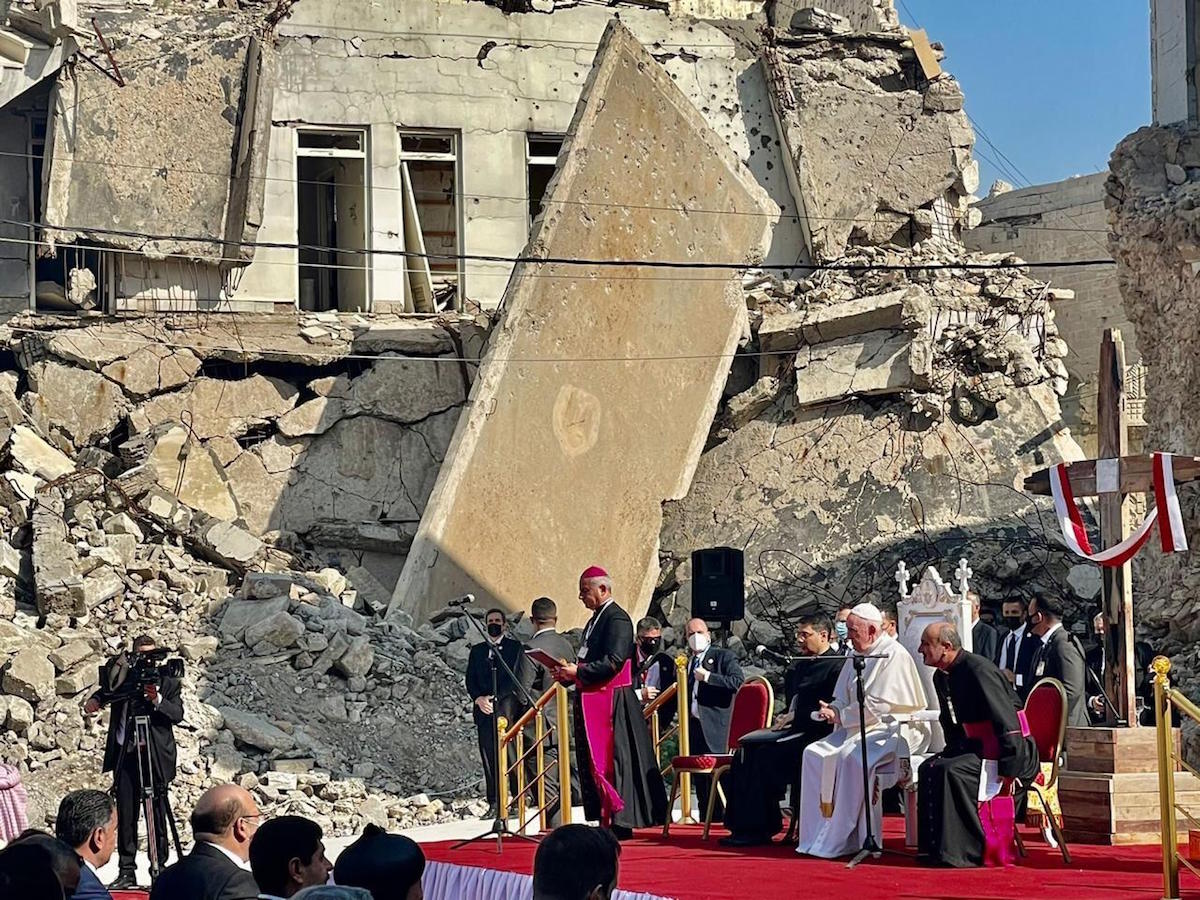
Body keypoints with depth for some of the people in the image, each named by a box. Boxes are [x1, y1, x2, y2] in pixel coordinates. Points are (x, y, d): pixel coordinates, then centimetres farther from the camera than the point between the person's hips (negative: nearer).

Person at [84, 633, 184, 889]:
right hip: (125, 755, 2)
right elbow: (105, 692, 3)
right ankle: (126, 871, 7)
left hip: (155, 757, -2)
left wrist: (157, 700, -25)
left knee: (157, 816, -1)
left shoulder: (169, 683, 4)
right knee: (125, 817, 3)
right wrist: (94, 700, -20)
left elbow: (177, 714, -7)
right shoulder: (124, 678, 10)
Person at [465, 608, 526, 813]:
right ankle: (494, 805, -2)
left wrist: (495, 698, -11)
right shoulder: (477, 650, 21)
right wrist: (478, 698, -5)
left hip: (506, 705, -4)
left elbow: (514, 678, -2)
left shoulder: (515, 647, 9)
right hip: (484, 710, 4)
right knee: (489, 758, -2)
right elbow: (470, 680, 14)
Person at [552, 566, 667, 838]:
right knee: (593, 761, 9)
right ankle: (606, 821, 13)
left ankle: (620, 822, -5)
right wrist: (569, 674, 6)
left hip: (612, 702, -10)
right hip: (593, 701, 10)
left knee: (611, 760, -8)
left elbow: (613, 662, -21)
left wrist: (578, 671, -18)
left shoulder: (617, 618, -12)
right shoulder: (594, 620, 18)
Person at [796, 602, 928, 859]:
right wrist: (832, 710, -3)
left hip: (891, 730, -9)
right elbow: (843, 699, 21)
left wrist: (841, 716, -13)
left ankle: (843, 840, -24)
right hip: (859, 728, 9)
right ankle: (818, 836, -8)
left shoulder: (894, 655, -14)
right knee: (814, 753, -6)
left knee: (850, 757, -32)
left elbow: (877, 707, -20)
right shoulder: (858, 656, 15)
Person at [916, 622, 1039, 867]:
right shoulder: (941, 677, 9)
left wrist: (1009, 767, -26)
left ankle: (959, 853, -23)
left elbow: (1006, 719, -25)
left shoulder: (978, 670, -21)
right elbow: (950, 723, 24)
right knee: (929, 769, -6)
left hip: (1006, 750, -9)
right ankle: (934, 848, -2)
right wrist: (953, 752, 10)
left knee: (951, 771, -27)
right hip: (976, 746, 9)